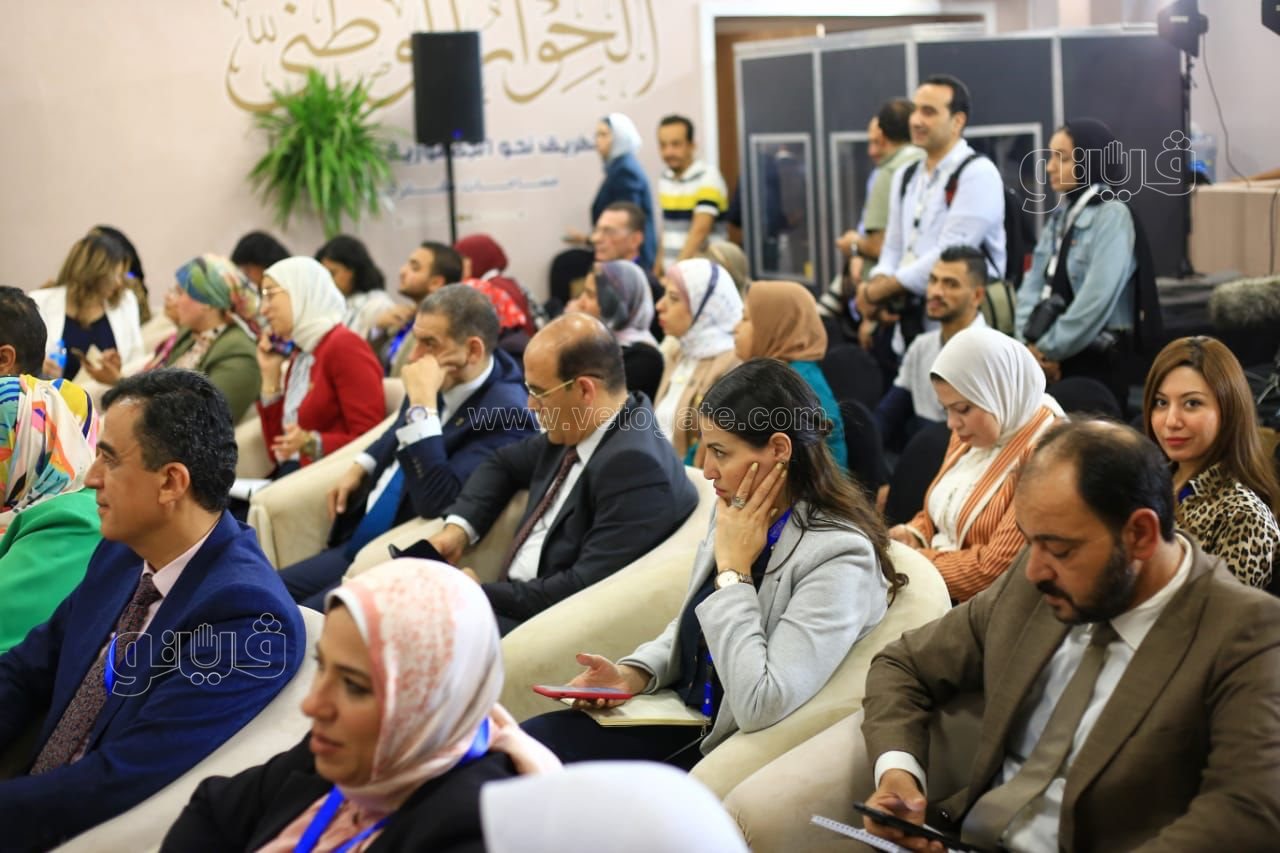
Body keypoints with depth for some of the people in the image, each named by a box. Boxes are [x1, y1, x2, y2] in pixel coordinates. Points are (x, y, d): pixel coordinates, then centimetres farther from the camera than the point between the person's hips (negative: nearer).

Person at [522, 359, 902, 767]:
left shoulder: (839, 555, -22)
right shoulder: (733, 514, 1)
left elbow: (760, 706, -29)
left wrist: (733, 569, -21)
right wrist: (634, 673, -2)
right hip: (680, 723, 7)